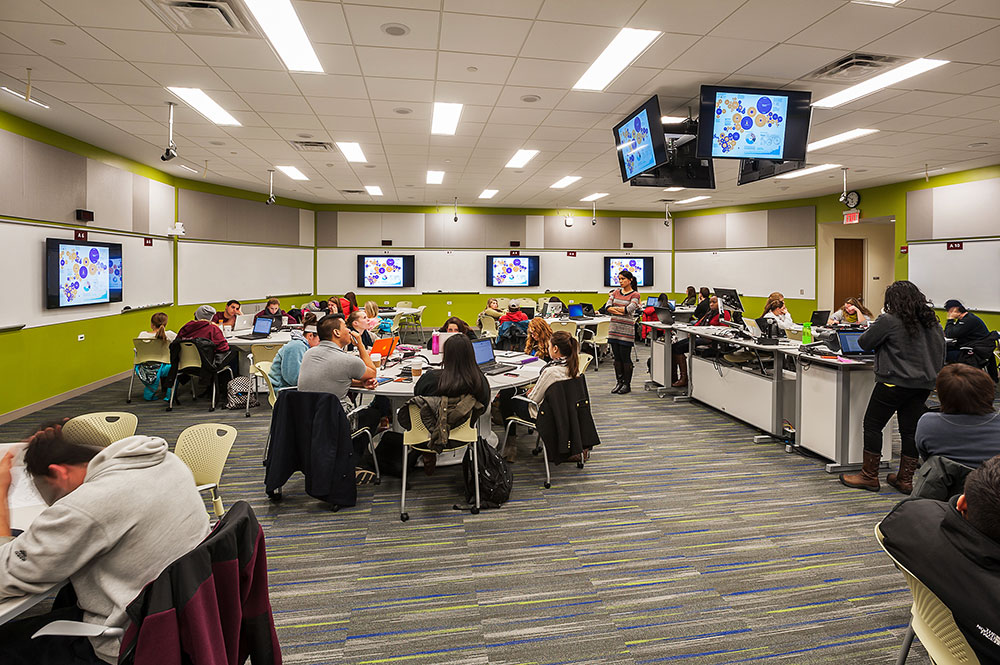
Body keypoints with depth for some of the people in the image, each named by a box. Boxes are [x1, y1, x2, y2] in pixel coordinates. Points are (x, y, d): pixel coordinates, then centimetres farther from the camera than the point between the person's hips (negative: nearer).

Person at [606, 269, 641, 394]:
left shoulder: (634, 295, -3)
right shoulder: (616, 292, 12)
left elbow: (629, 310, -16)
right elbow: (607, 307, 0)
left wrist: (614, 308, -4)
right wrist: (620, 310, -14)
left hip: (626, 330, -5)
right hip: (614, 328, 5)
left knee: (625, 358, -1)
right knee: (617, 357, 9)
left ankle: (627, 384, 10)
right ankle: (619, 382, 18)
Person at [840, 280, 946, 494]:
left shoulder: (889, 321, -11)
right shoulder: (933, 323, 11)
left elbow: (864, 343, -3)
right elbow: (940, 354, 19)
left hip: (895, 382, -7)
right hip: (924, 384, 7)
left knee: (873, 425, 4)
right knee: (910, 430, 12)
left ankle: (869, 476, 10)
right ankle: (905, 479, 19)